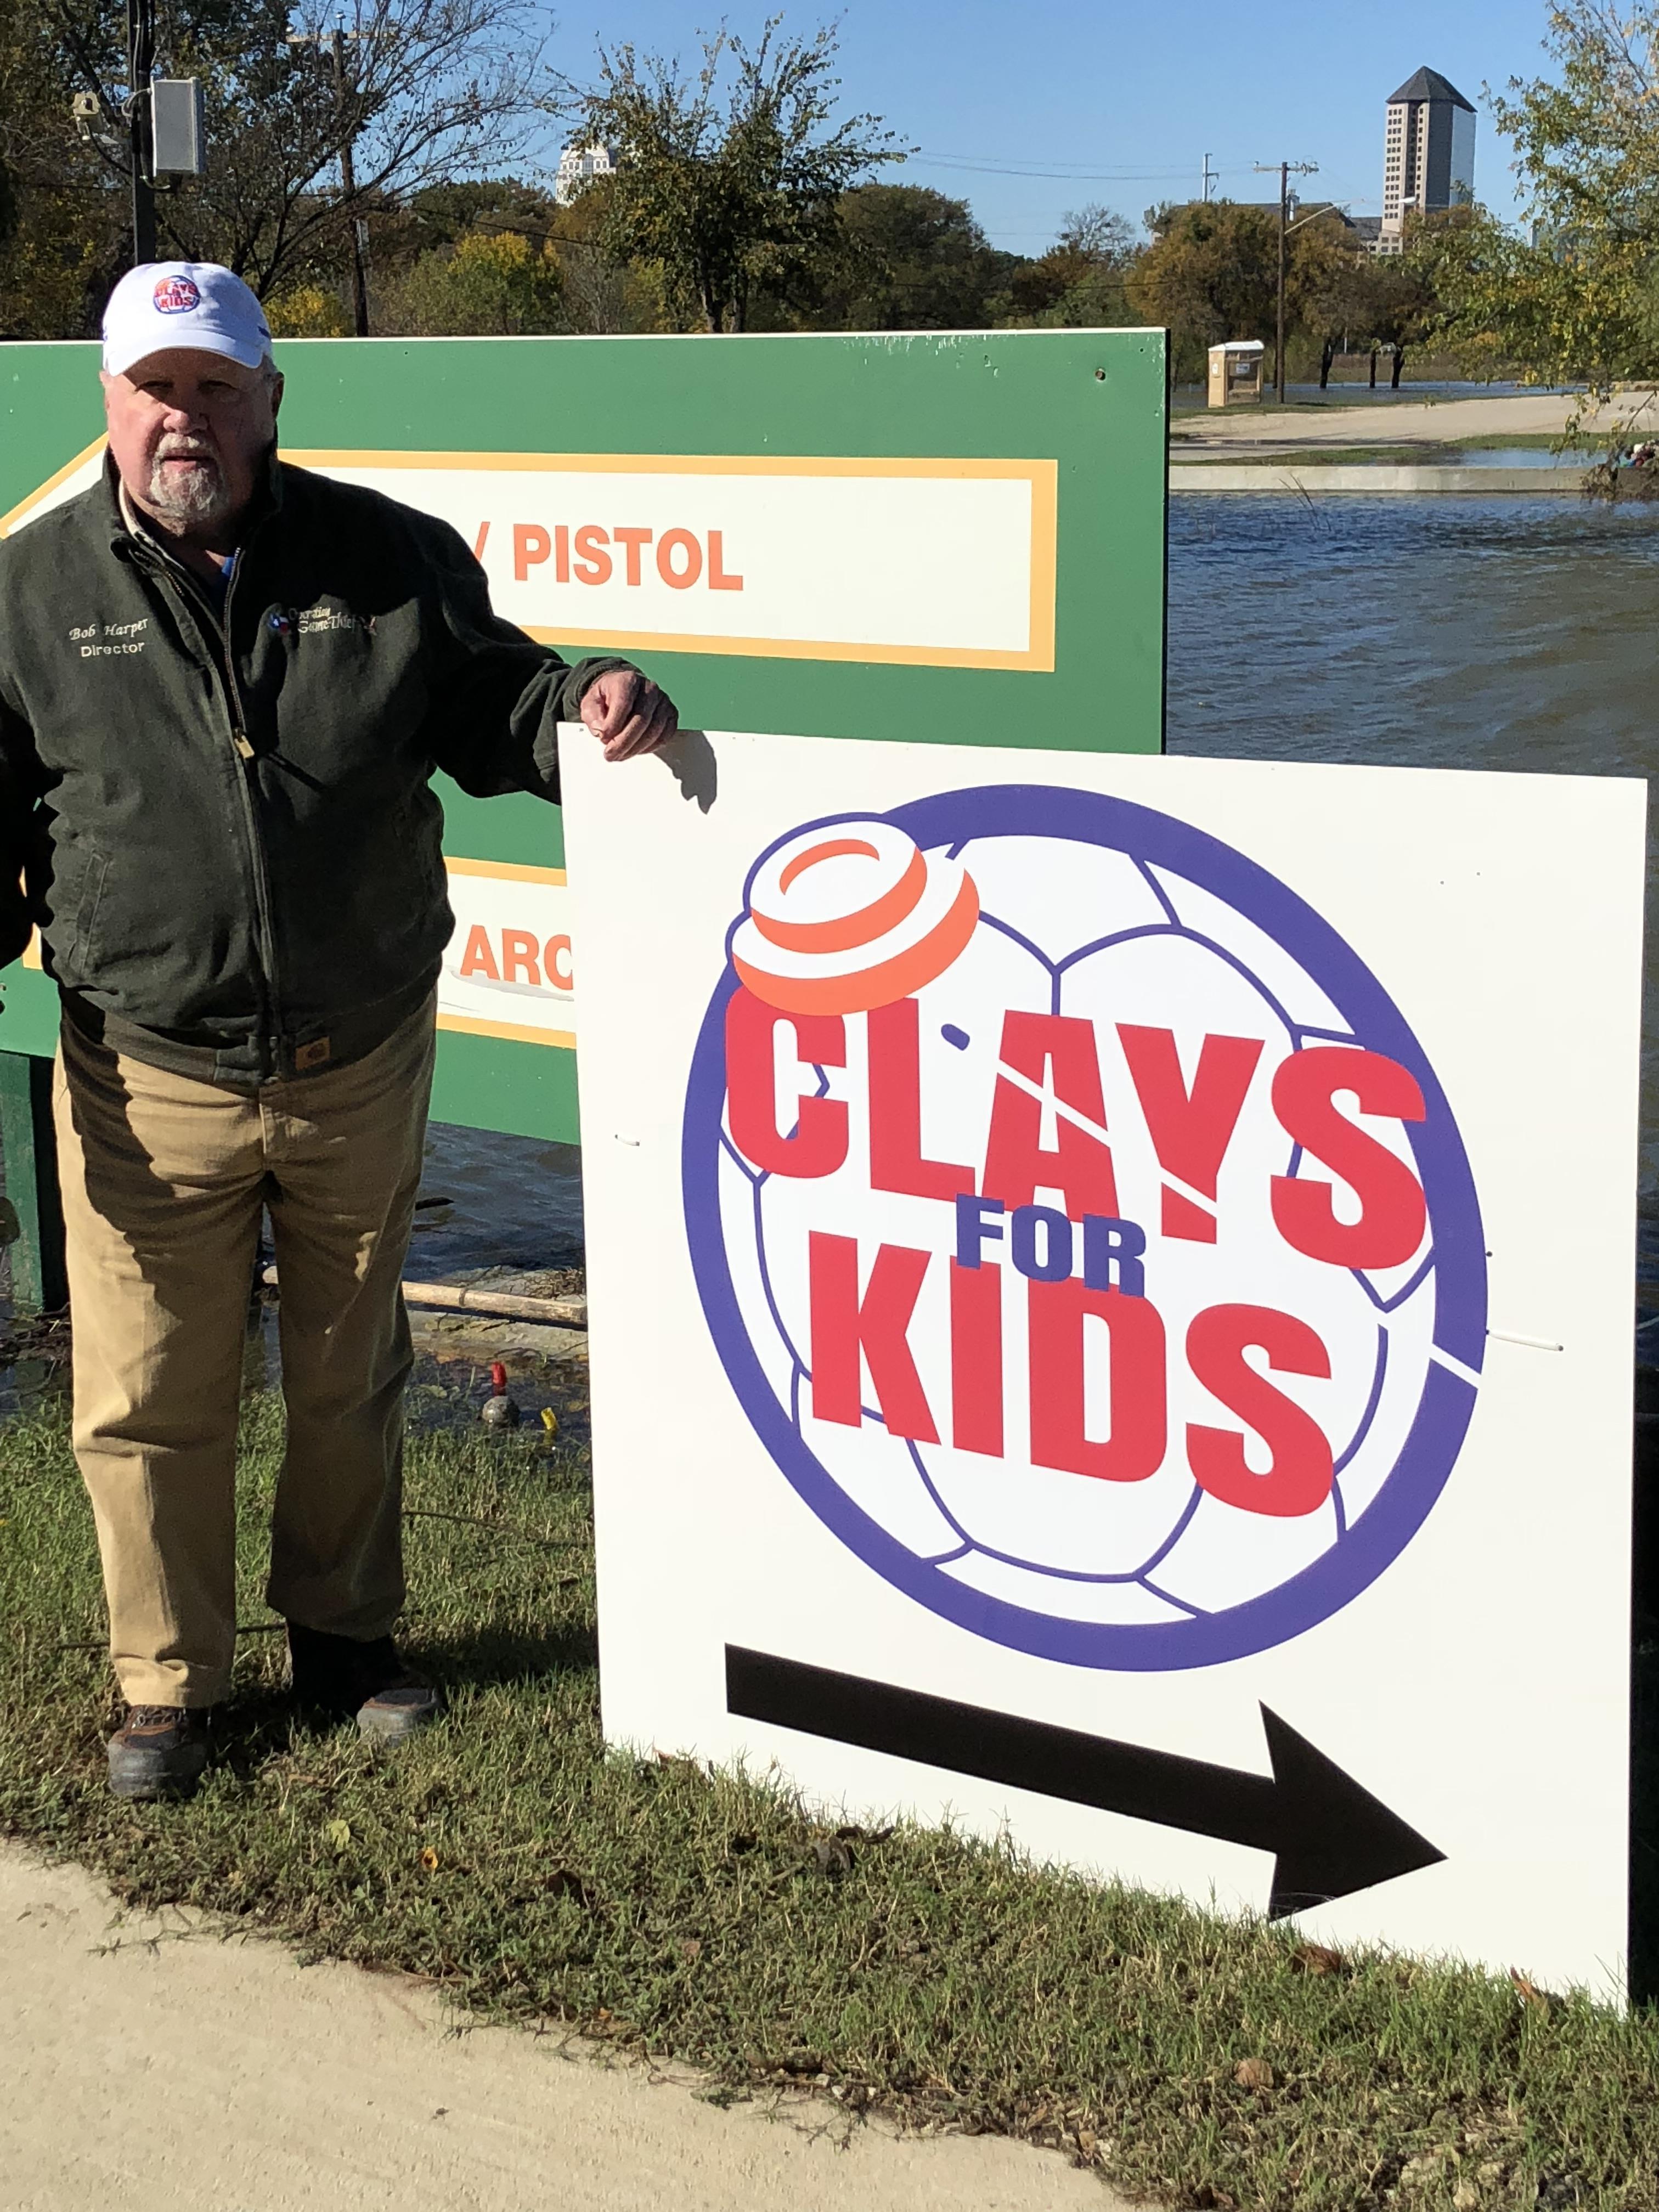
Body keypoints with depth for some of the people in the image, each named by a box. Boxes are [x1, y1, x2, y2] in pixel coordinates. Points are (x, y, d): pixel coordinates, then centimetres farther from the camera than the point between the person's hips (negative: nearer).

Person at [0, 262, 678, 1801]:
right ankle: (165, 1684, 25)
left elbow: (482, 709, 11)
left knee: (350, 1380, 17)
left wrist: (579, 703, -10)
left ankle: (344, 1639, 37)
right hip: (149, 1082, -1)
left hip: (361, 1067, 2)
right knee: (151, 1401, 6)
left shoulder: (388, 559, 0)